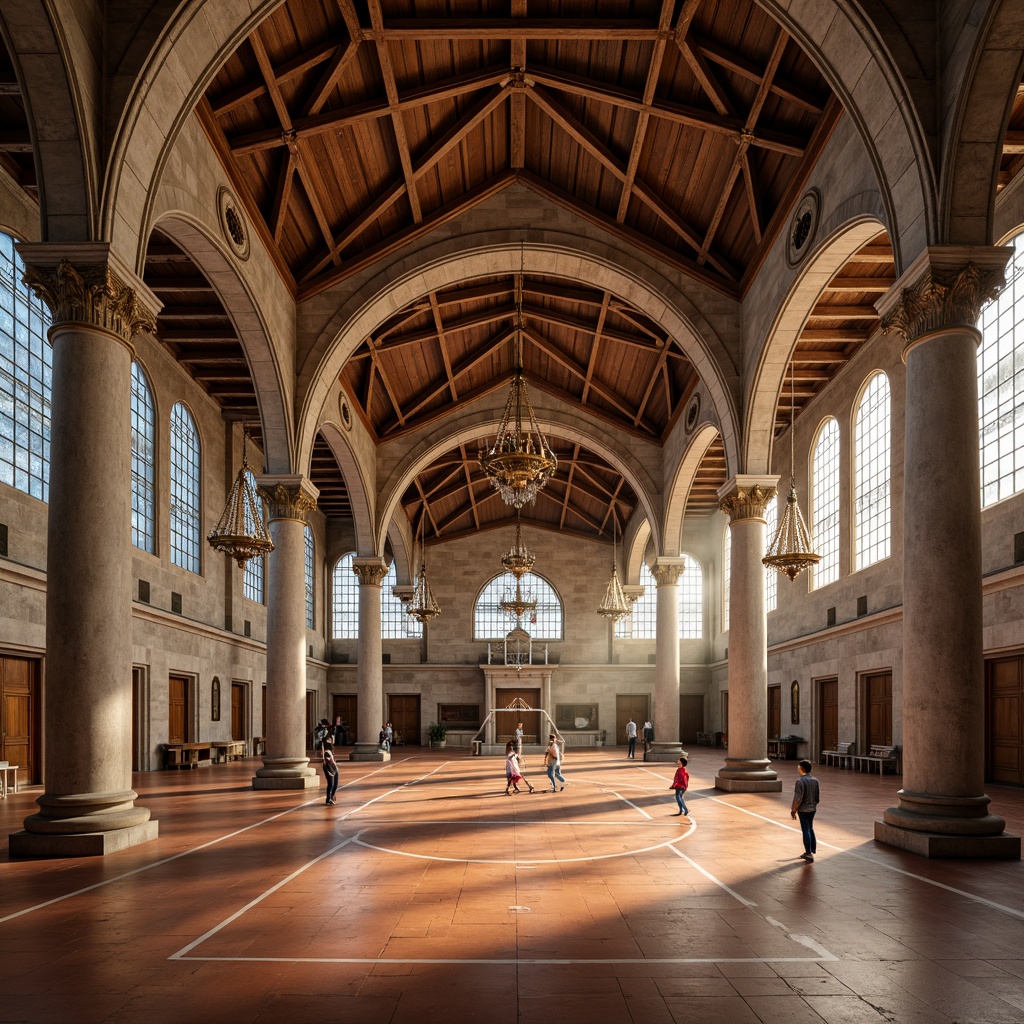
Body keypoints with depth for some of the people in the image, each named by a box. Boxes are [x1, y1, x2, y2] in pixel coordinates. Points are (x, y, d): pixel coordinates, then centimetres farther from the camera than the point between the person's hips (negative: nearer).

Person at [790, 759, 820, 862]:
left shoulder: (800, 781, -19)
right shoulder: (815, 780, 3)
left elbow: (798, 798, -19)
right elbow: (817, 796, 9)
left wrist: (793, 810, -9)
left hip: (803, 809, -7)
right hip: (813, 809, 7)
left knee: (806, 831, 1)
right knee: (810, 829, 20)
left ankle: (809, 854, 5)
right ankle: (812, 851, 27)